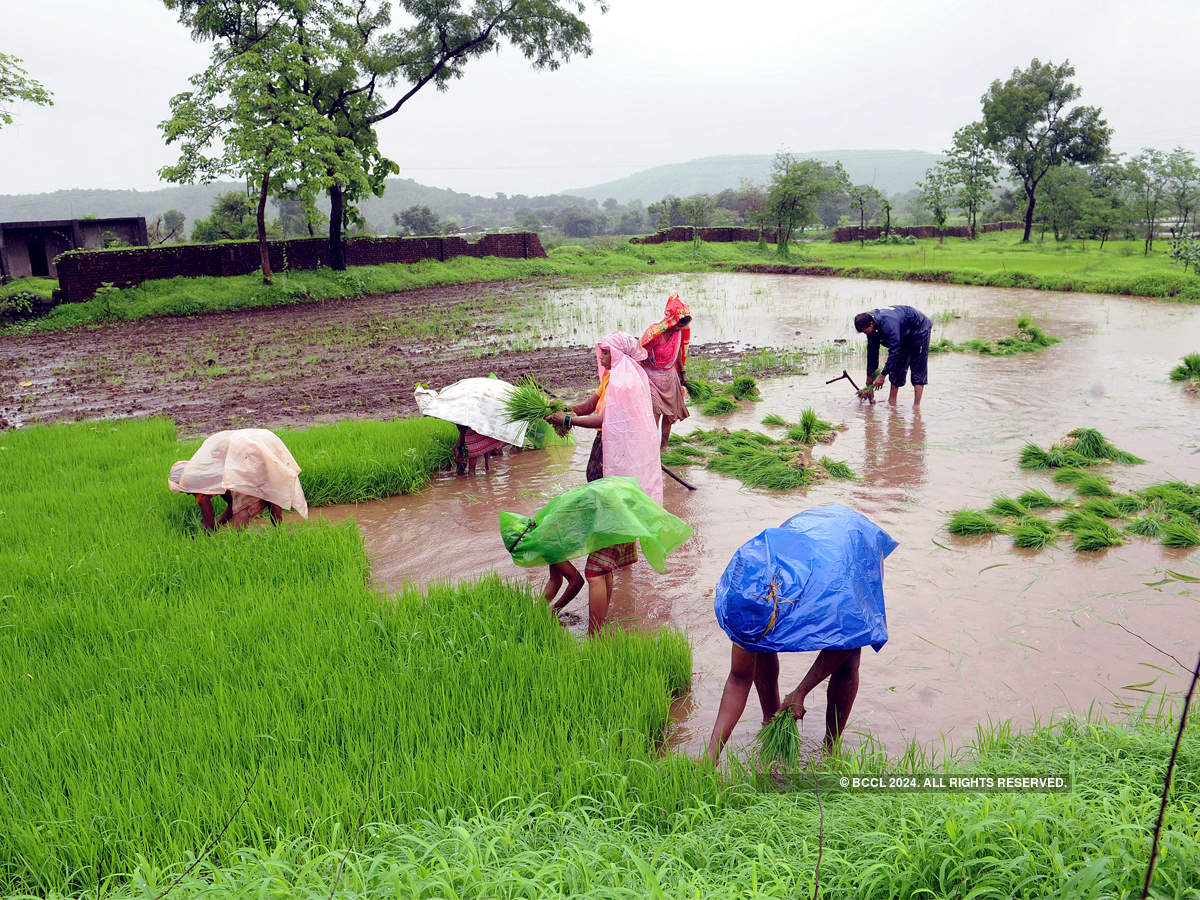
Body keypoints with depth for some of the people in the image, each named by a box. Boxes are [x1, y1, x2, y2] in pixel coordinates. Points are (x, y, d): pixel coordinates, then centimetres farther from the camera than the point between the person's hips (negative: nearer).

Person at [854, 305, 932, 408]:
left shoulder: (888, 323, -40)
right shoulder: (869, 322, -13)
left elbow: (894, 351, -37)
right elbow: (872, 350, -4)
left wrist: (883, 375, -34)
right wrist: (869, 376, 0)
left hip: (919, 328, -9)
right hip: (904, 334, 9)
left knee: (918, 368, -11)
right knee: (897, 365, 5)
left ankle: (916, 405, -14)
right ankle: (892, 401, 8)